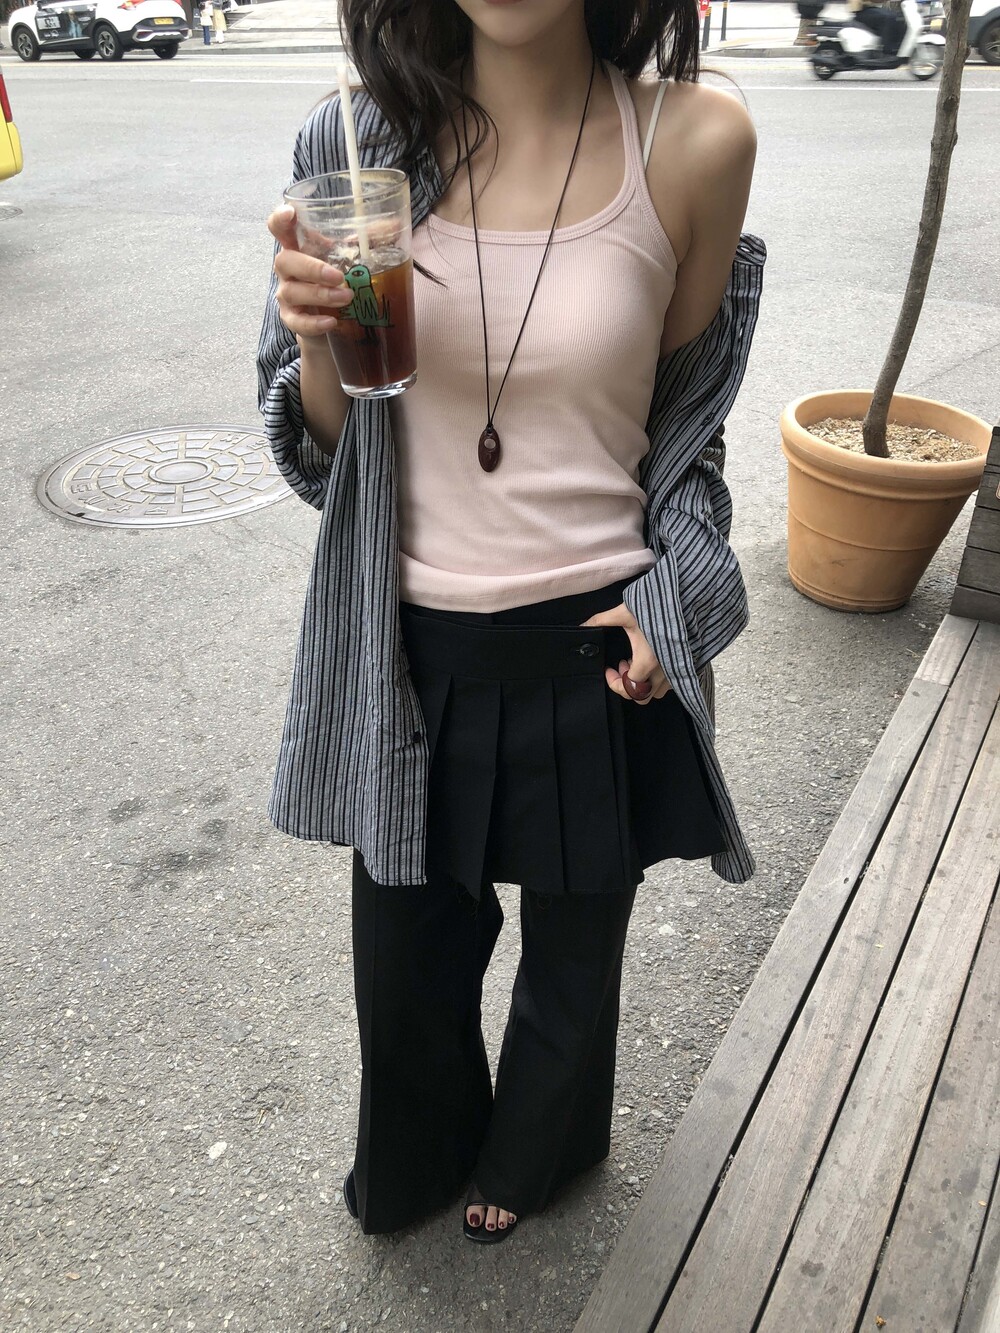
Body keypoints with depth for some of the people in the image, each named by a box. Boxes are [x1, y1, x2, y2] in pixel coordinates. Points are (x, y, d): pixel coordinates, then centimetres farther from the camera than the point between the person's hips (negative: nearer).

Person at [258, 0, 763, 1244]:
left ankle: (535, 1147, 58)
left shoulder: (694, 142, -10)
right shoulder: (361, 142, -6)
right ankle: (414, 1156, 57)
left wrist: (665, 603, -8)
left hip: (593, 646, -1)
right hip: (411, 642, 2)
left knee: (575, 936, 22)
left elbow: (683, 411, 2)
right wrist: (318, 341, -21)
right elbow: (323, 442, 0)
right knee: (407, 942, 21)